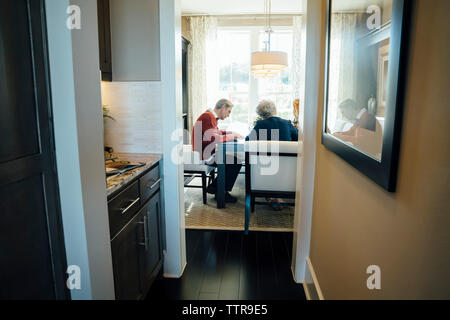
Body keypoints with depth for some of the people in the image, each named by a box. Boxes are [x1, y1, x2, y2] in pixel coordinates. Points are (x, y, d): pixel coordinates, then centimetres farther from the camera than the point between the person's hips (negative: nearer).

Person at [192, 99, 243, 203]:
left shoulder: (212, 116, 15)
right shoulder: (208, 117, -18)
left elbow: (217, 132, 30)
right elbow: (213, 138, -28)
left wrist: (232, 133, 14)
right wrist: (232, 136, -17)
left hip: (209, 152, 11)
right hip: (204, 155, -11)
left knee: (235, 159, 9)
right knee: (236, 162, -14)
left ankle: (214, 187, 12)